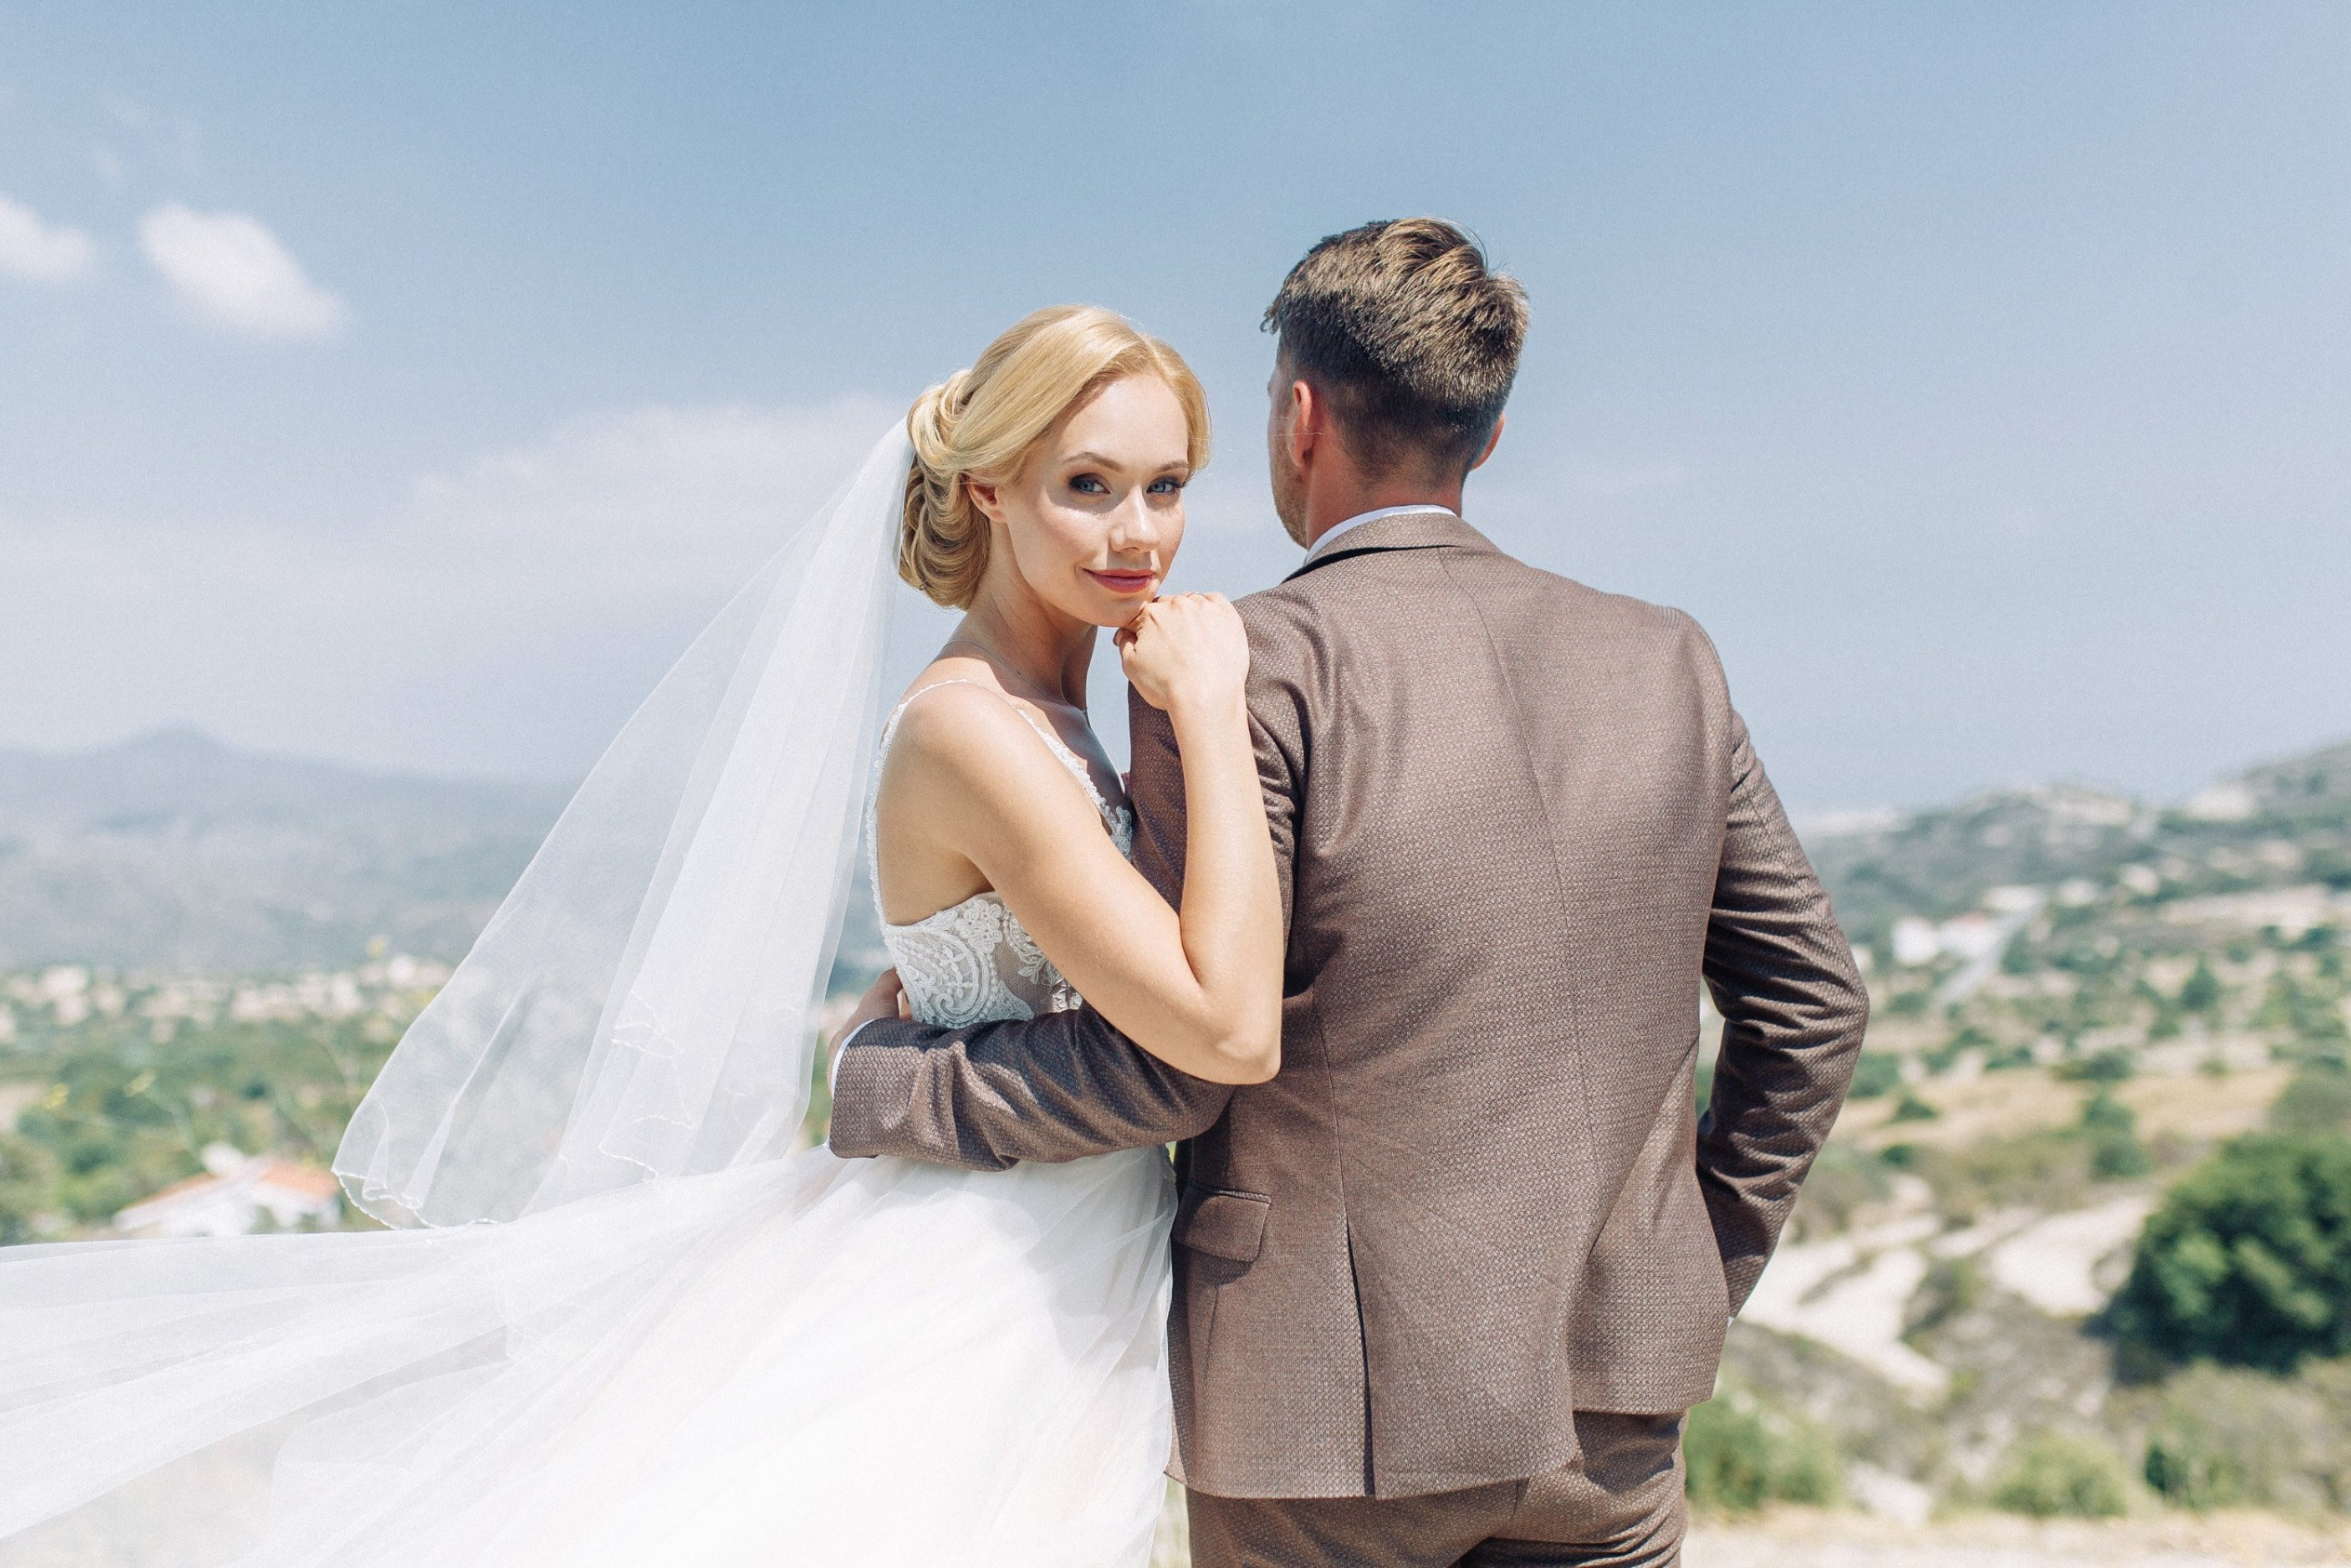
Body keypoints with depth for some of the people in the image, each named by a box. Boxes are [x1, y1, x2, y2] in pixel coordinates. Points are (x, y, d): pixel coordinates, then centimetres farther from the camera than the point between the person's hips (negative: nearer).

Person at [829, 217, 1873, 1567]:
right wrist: (1702, 1279, 16)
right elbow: (1815, 998, 7)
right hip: (1615, 1403, 5)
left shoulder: (1250, 667, -15)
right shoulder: (1670, 662, 2)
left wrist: (877, 1071, -1)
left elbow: (1165, 1064, -15)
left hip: (1344, 1407, -4)